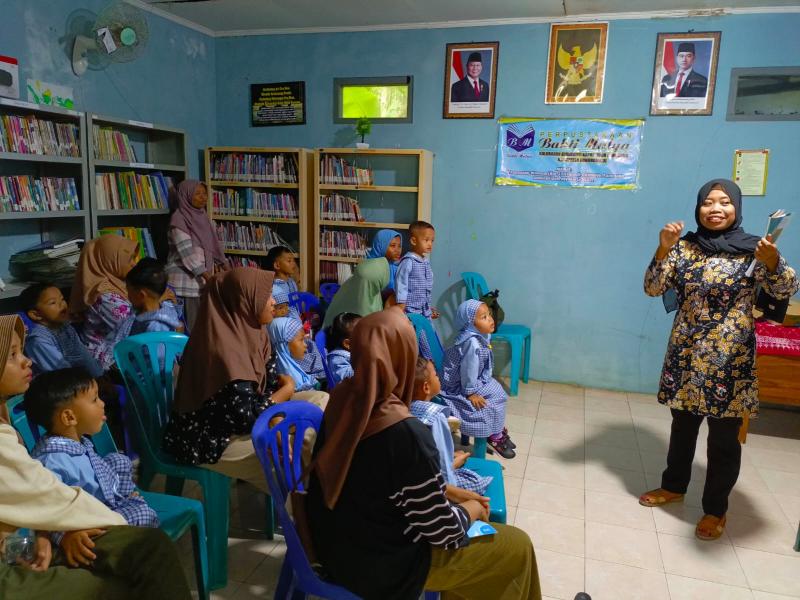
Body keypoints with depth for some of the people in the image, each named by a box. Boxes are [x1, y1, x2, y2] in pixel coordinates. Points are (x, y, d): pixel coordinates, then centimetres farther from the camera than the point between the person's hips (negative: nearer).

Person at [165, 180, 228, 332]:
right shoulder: (179, 218, -10)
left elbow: (213, 245, 15)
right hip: (186, 279, -7)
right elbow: (187, 252, -18)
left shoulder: (202, 216, 12)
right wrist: (207, 275, -24)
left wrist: (228, 269, 7)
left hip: (204, 278, 7)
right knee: (192, 326, -6)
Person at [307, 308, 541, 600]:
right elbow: (444, 532, -19)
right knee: (517, 547, 8)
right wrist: (472, 509, 1)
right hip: (381, 568, -7)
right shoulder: (405, 433, -33)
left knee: (455, 503, 26)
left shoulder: (342, 400, -9)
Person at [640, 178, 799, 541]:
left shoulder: (752, 249, -5)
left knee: (724, 436, 7)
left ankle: (716, 509, 24)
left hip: (729, 358, -2)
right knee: (682, 425, 17)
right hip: (686, 354, 3)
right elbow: (653, 289, -3)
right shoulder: (684, 247, 1)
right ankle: (673, 486, 36)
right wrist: (663, 249, -17)